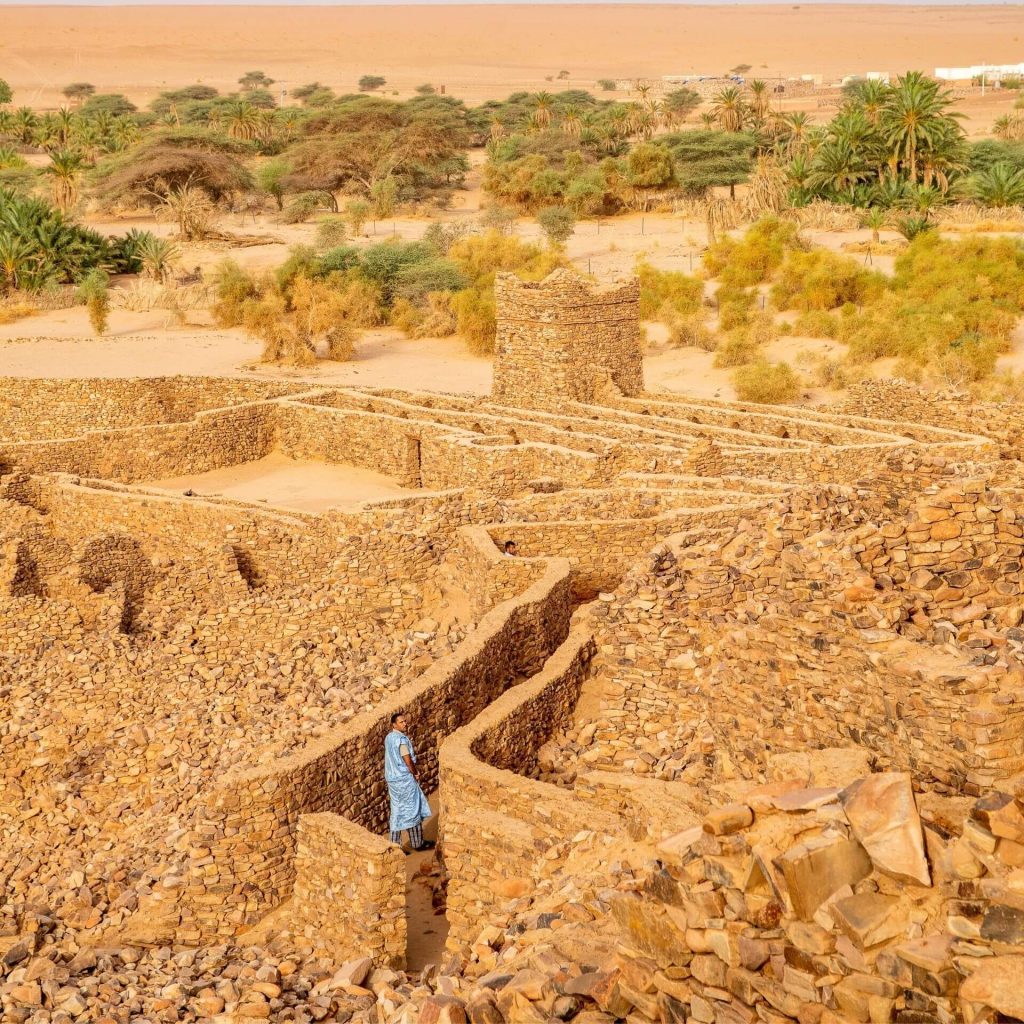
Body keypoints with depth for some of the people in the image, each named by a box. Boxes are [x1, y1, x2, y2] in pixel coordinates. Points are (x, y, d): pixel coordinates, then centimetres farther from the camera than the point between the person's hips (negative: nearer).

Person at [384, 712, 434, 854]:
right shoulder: (402, 739, -18)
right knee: (412, 810, 5)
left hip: (391, 778, 8)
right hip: (404, 778, -8)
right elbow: (408, 760, -17)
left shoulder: (388, 737, 9)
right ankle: (417, 843, 14)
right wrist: (415, 773, -3)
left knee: (397, 812, 11)